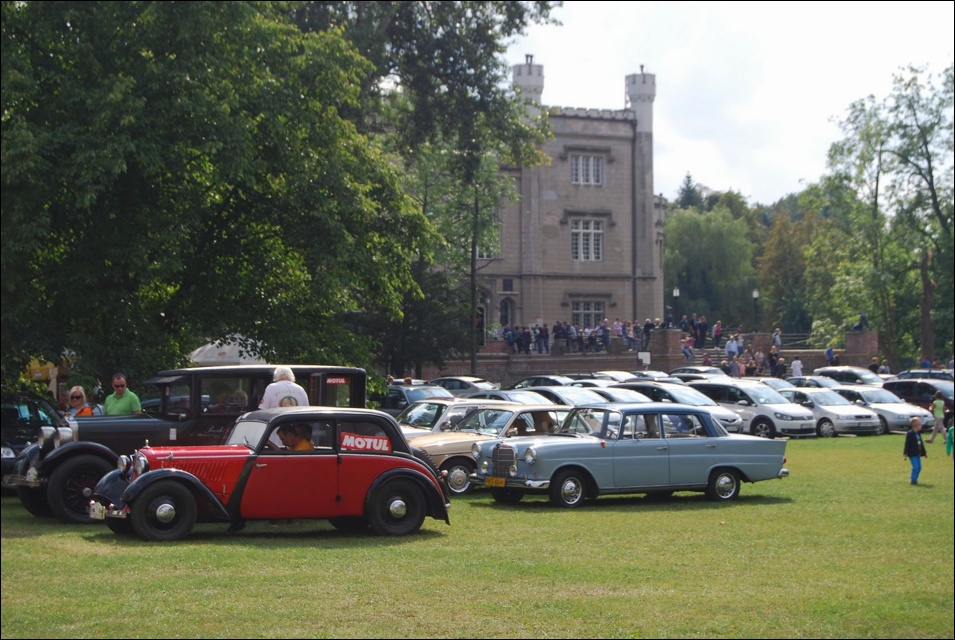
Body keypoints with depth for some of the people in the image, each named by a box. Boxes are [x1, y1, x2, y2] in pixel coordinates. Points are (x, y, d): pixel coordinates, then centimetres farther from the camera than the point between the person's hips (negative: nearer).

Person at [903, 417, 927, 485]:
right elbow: (907, 444, -16)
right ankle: (913, 480, -3)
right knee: (915, 467, -11)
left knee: (919, 467, 10)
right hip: (912, 454, -9)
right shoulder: (910, 433, -14)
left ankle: (915, 479, 20)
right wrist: (906, 453, -18)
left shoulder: (918, 433, 12)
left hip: (918, 453, 9)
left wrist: (924, 453, 23)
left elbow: (921, 444, 19)